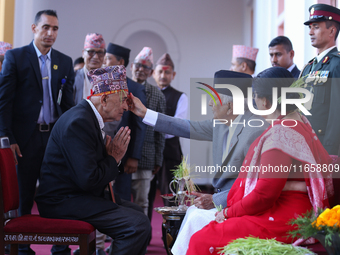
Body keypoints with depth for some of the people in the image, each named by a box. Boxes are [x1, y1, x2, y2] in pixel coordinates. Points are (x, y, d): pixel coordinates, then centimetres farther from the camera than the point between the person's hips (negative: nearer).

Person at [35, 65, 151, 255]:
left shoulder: (90, 117, 11)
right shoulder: (79, 122, -21)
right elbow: (88, 180, -25)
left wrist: (113, 155, -1)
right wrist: (114, 158, -11)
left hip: (81, 195, 11)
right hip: (64, 201, -11)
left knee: (141, 215, 8)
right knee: (138, 225, -21)